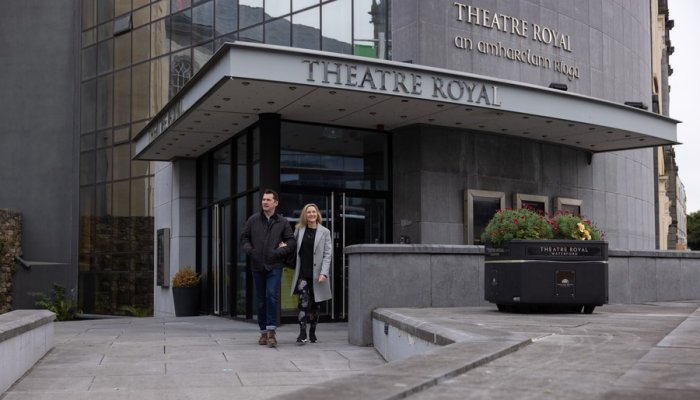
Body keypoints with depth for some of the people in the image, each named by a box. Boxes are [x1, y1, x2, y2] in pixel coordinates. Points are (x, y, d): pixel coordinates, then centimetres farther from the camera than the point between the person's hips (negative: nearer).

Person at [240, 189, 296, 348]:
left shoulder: (283, 222, 5)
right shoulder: (253, 220, 8)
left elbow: (291, 241, 5)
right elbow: (244, 238, 13)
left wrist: (279, 252, -9)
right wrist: (249, 250, -4)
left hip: (274, 266, -2)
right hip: (257, 266, 2)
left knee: (272, 295, -18)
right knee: (260, 299, 7)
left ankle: (271, 331, -15)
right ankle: (263, 332, 17)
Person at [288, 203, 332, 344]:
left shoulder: (324, 232, 2)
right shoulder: (299, 229, 8)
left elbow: (328, 254, -2)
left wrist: (324, 273, -11)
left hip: (316, 274, 0)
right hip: (302, 274, 0)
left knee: (314, 304, 8)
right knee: (303, 301, -15)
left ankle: (312, 333, 21)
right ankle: (302, 333, -19)